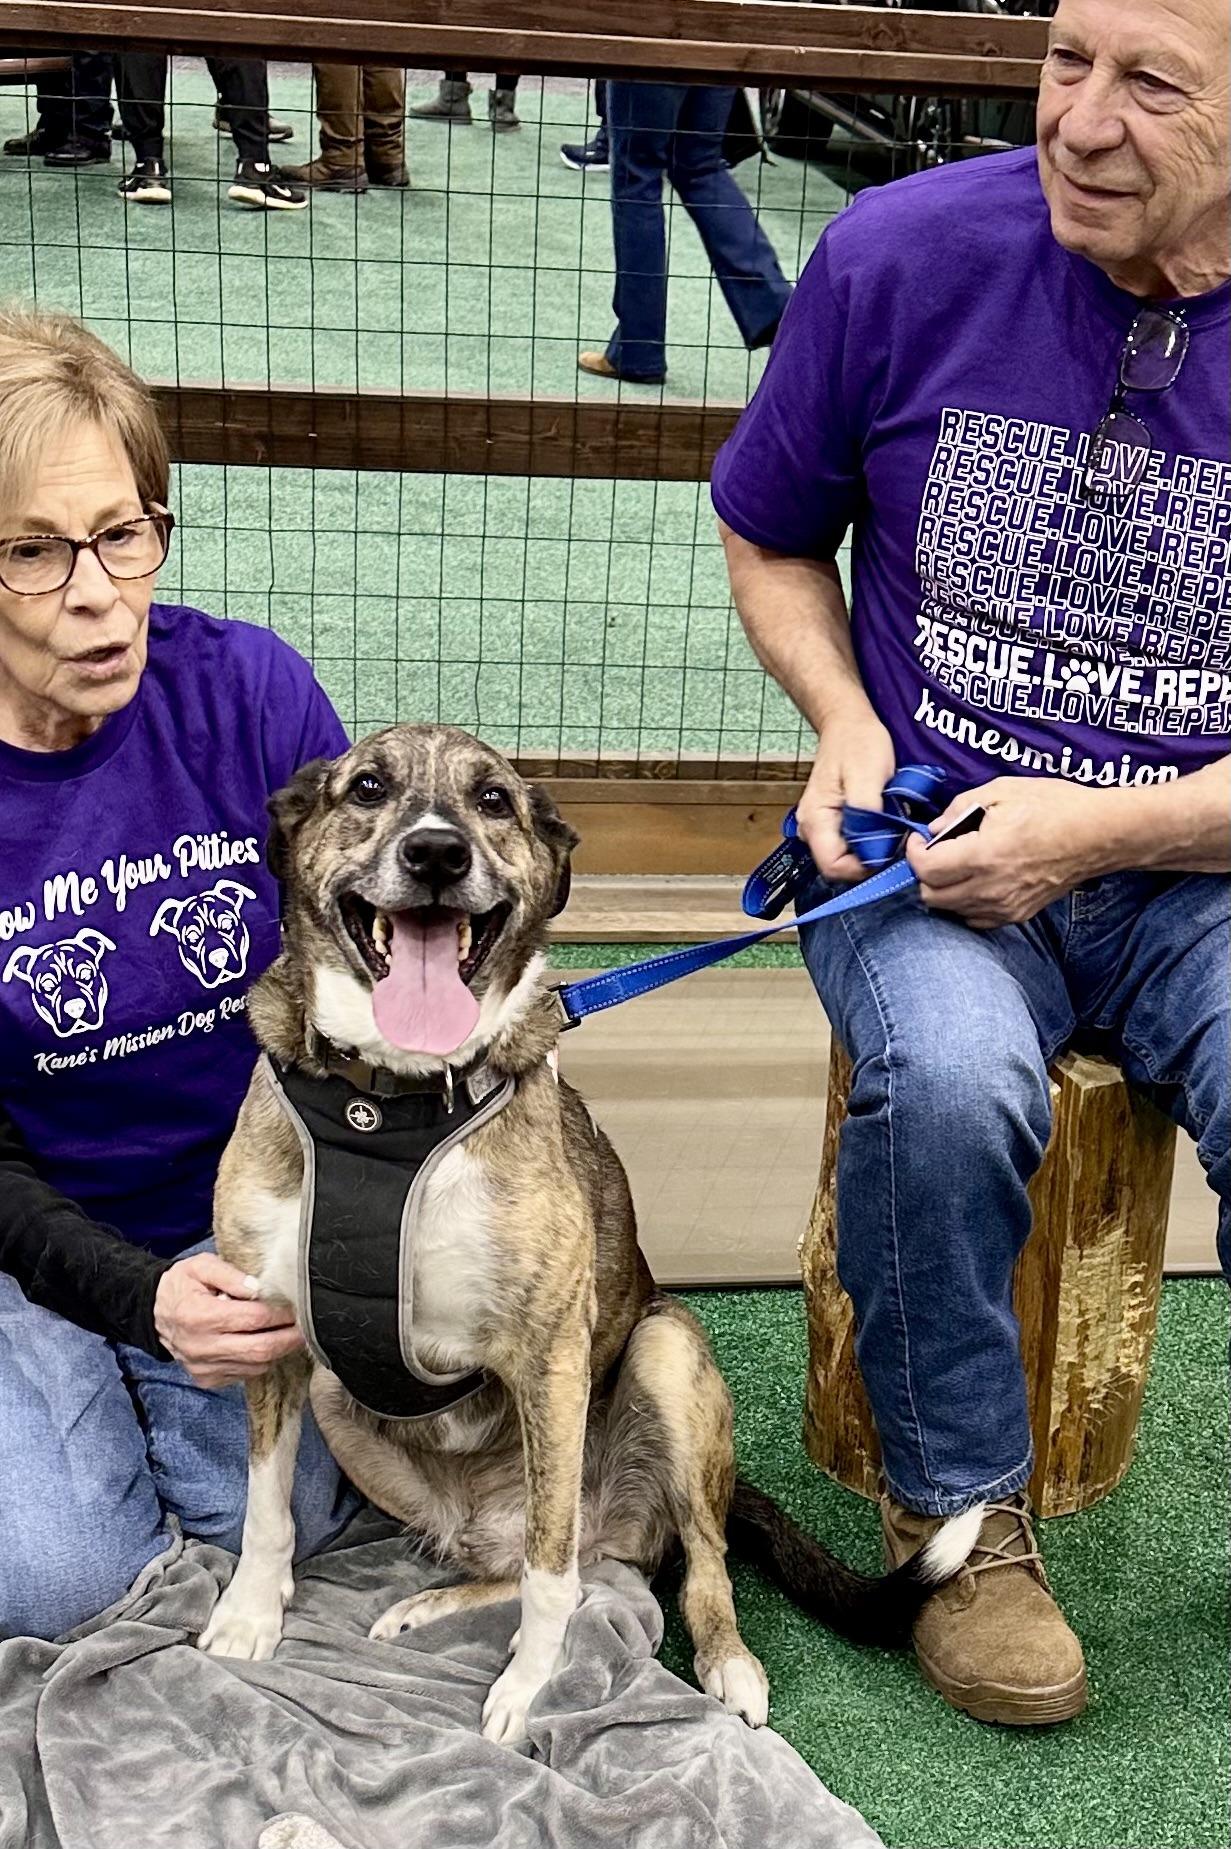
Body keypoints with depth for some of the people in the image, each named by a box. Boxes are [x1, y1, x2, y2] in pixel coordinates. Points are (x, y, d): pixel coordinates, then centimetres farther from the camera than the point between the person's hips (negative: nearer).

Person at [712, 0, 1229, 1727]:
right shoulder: (902, 257, -5)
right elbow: (770, 536, 11)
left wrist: (1091, 827, -16)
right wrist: (845, 726, -6)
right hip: (933, 837, 1)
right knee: (947, 1073, -32)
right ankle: (958, 1506, -4)